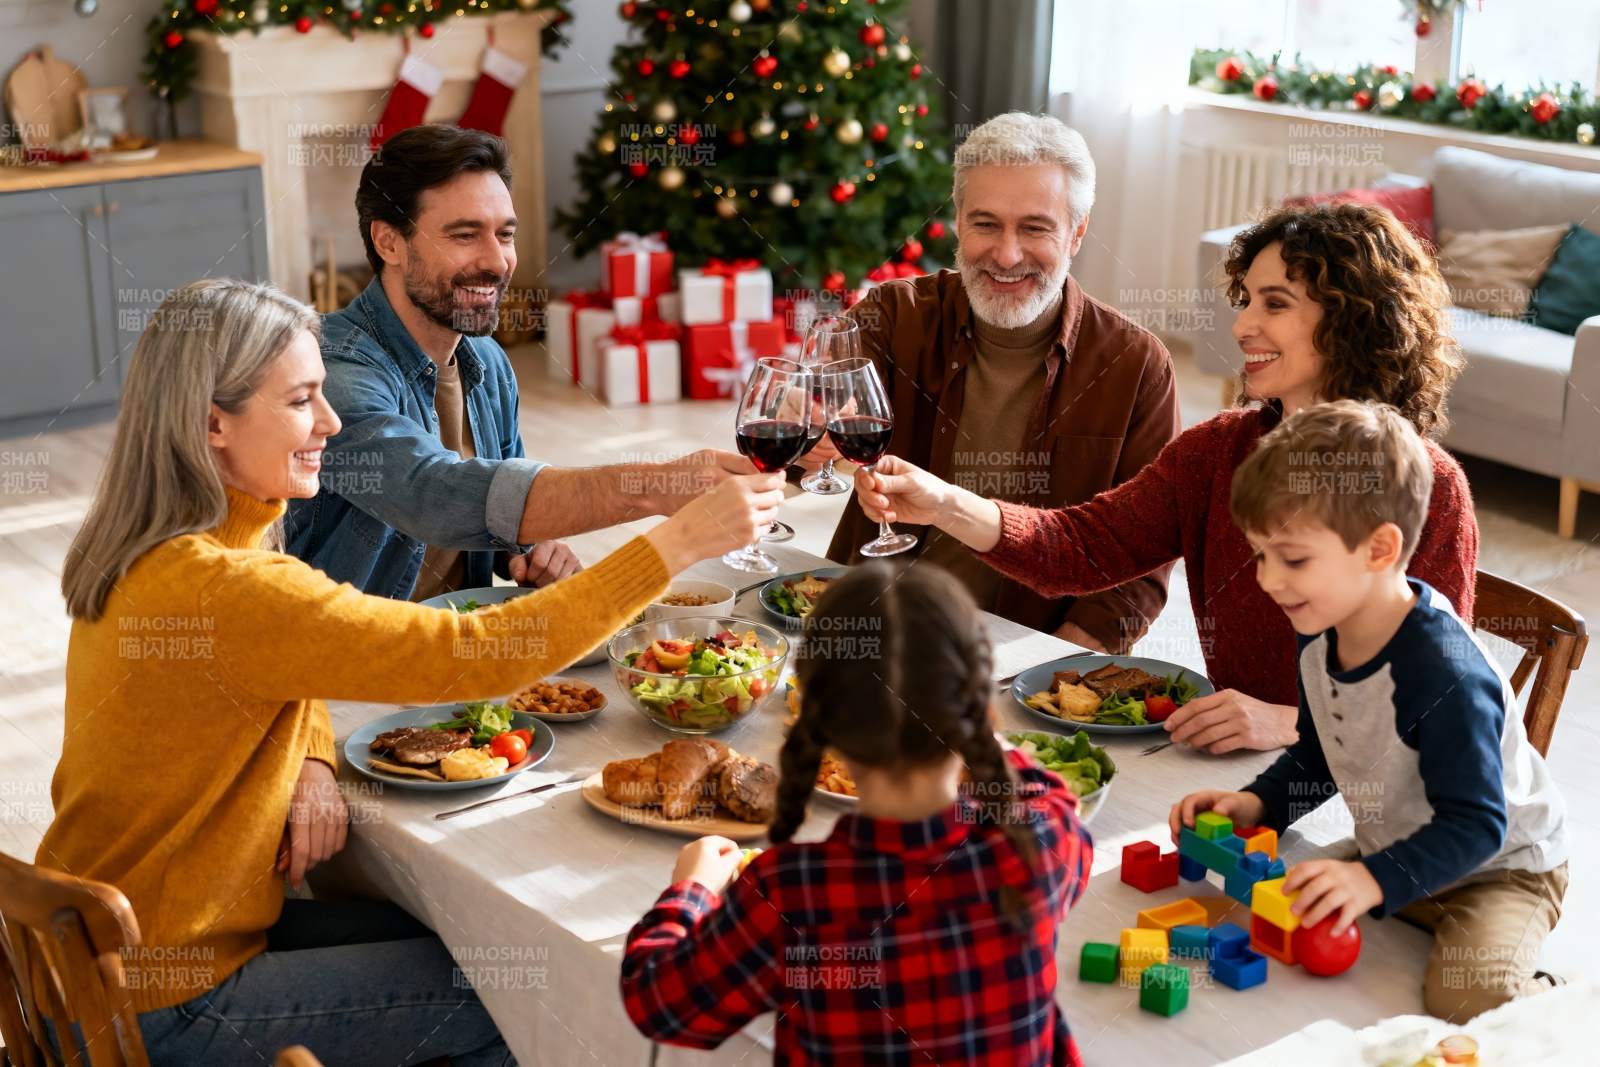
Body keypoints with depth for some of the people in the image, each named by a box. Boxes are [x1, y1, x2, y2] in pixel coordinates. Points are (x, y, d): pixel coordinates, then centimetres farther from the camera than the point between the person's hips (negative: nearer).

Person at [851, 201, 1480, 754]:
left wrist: (1292, 722, -27)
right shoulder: (1221, 447, 5)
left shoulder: (1427, 490, -11)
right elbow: (1086, 546, -6)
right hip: (1227, 759, 5)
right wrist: (944, 505, -21)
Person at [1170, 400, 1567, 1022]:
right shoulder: (1320, 638, -6)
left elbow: (1474, 826, -30)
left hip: (1500, 869, -7)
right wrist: (1256, 804, -6)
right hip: (1396, 854, 8)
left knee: (1465, 998, -31)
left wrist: (1374, 880, -42)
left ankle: (1554, 1001, 4)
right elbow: (1317, 759, 11)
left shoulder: (1444, 677, -33)